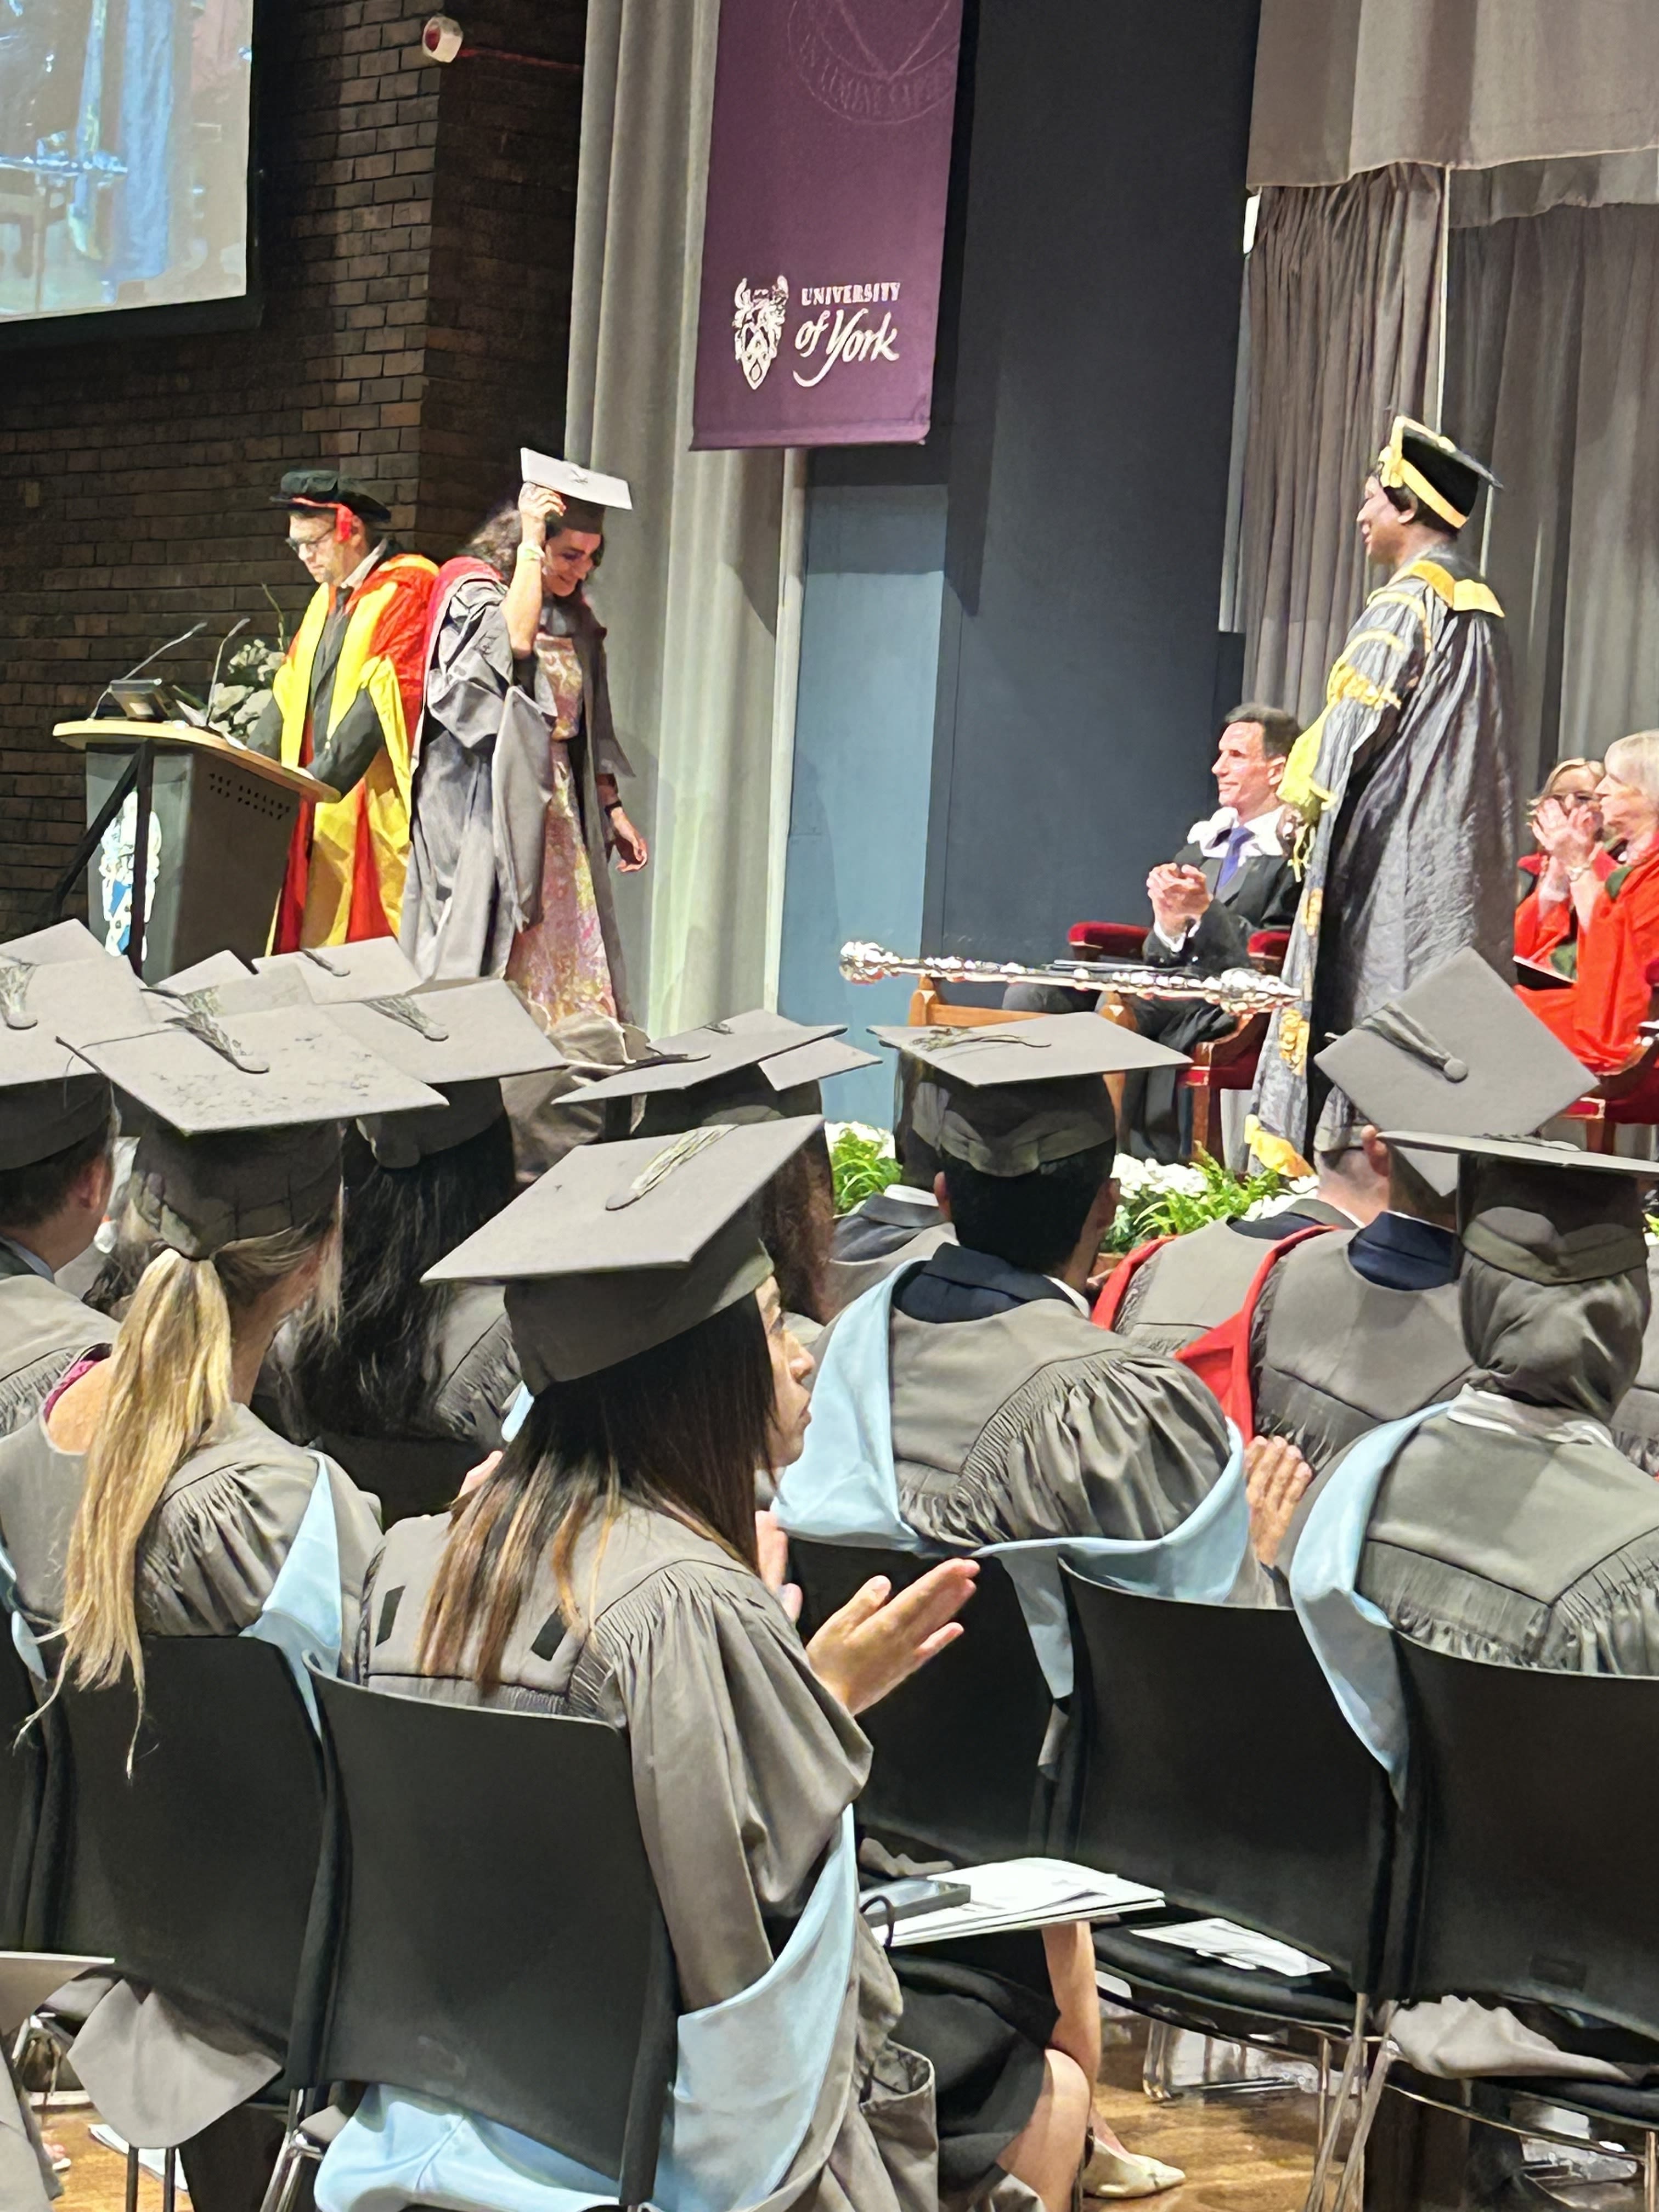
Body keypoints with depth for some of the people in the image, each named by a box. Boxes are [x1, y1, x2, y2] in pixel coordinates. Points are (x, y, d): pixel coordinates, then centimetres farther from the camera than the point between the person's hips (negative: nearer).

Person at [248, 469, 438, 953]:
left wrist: (322, 779, -22)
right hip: (324, 806, 8)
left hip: (379, 806, -8)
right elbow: (291, 694, 19)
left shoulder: (408, 590, -7)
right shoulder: (329, 597, 21)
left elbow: (385, 697, -17)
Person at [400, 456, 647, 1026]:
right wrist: (530, 544, -20)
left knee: (569, 972, 0)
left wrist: (612, 808, 18)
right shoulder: (473, 592, -5)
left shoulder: (573, 615, 16)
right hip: (485, 805, -7)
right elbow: (514, 642, -28)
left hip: (558, 806, 7)